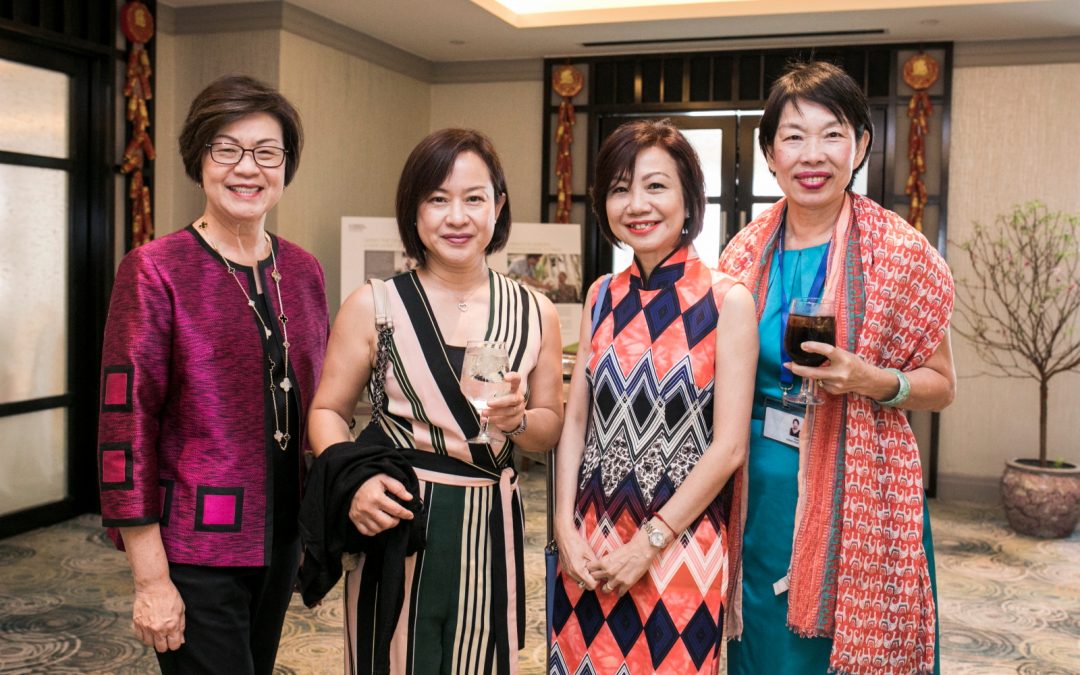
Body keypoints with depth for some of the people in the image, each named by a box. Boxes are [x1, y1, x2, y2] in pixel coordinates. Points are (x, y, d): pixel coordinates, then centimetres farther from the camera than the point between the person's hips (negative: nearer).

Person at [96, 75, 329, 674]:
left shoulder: (302, 271, 5)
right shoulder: (154, 271, -11)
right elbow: (126, 420, -13)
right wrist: (150, 578, -15)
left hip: (281, 534, 6)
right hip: (196, 548, -6)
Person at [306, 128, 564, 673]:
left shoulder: (533, 313, 3)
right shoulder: (372, 307, -4)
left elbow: (551, 427, 10)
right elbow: (328, 412, 3)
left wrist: (518, 421, -13)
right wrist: (354, 481, -16)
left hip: (490, 526, 2)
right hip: (396, 521, -2)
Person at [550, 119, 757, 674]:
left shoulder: (727, 301, -9)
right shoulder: (603, 298, 5)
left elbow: (728, 446, -11)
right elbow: (575, 421, 5)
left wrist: (650, 543, -12)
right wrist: (565, 526, -5)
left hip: (681, 541, -4)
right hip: (589, 546, 4)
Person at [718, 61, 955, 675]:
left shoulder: (900, 252, -8)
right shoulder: (747, 253, 2)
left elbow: (941, 386, -1)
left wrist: (873, 381, -19)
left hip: (858, 487, -3)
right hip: (759, 483, 3)